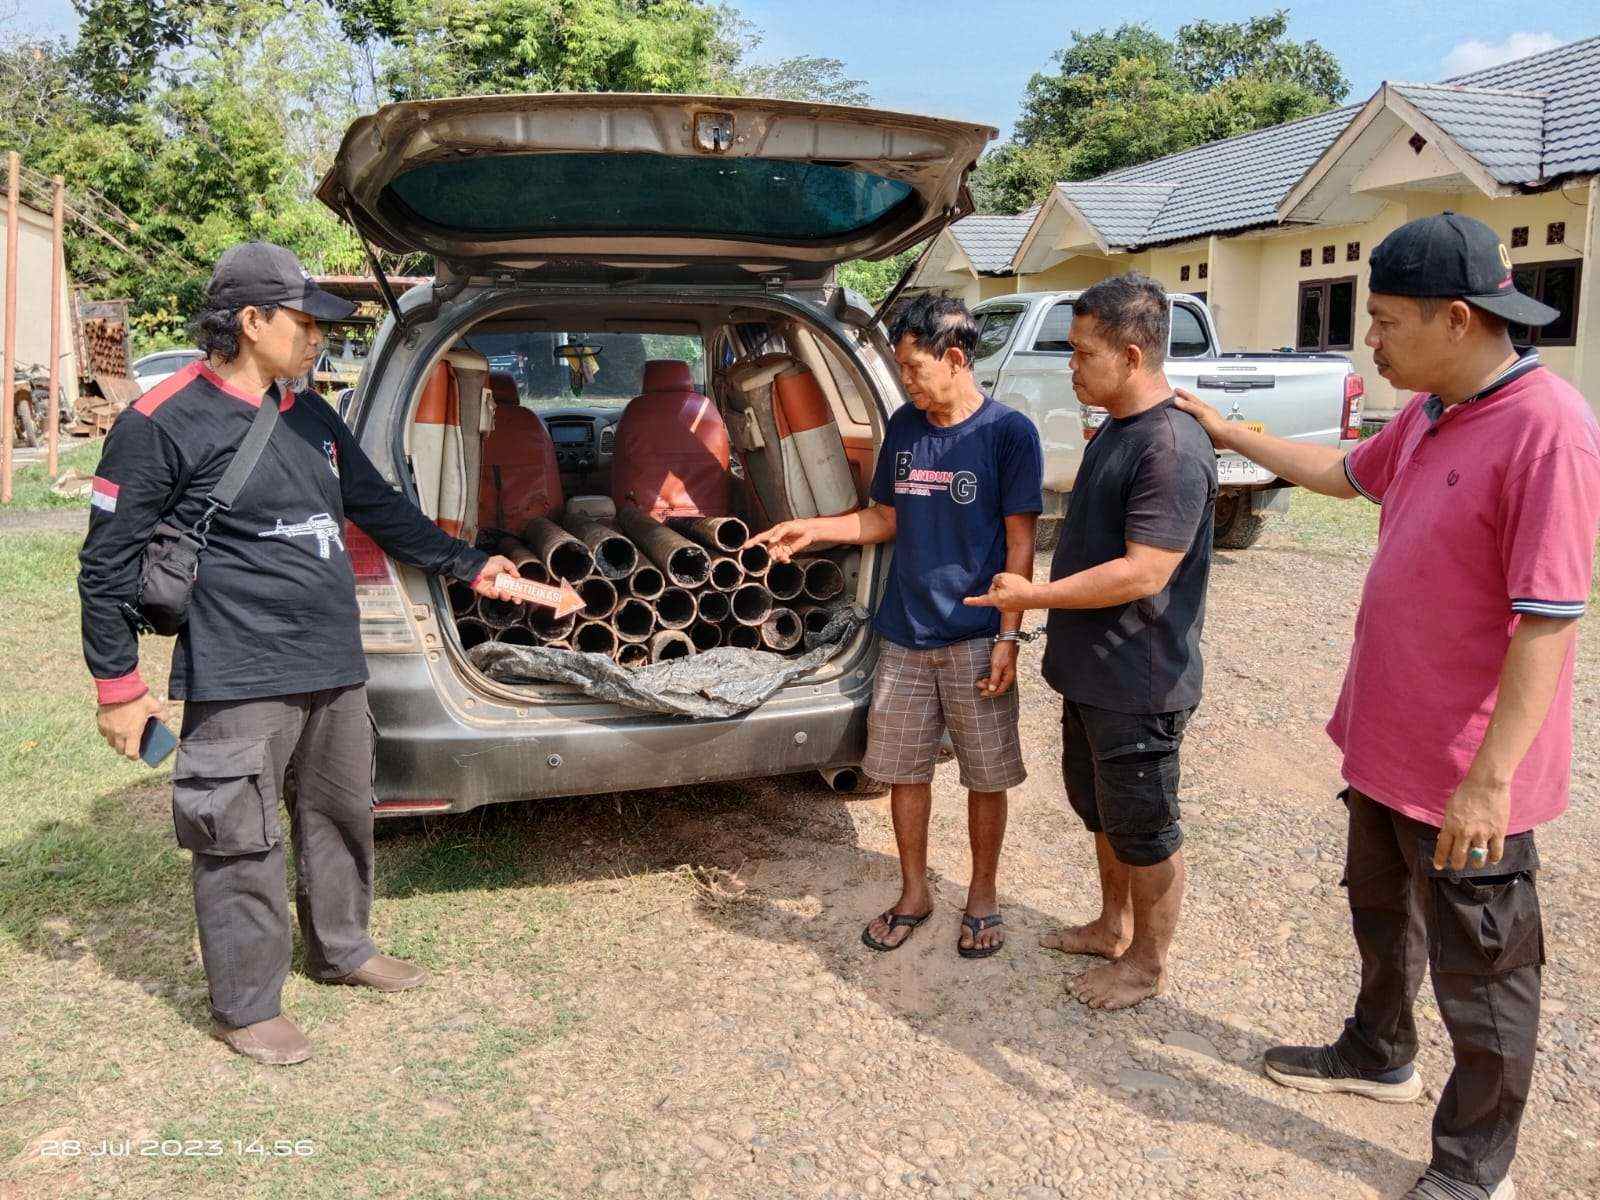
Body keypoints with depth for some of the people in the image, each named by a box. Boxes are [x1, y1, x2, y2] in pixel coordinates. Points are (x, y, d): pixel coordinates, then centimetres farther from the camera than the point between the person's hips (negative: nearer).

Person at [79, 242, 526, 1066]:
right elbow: (107, 563, -6)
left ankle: (341, 949, 39)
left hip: (336, 669, 7)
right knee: (242, 845, 2)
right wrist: (118, 685, -6)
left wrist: (470, 567, 19)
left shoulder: (313, 418, 12)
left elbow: (383, 510, 21)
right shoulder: (164, 425, -9)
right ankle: (246, 1007, 19)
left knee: (342, 818, 19)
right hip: (240, 681, -7)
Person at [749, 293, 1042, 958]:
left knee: (986, 778, 8)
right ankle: (913, 892, 30)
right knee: (903, 770, 12)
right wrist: (811, 529, 3)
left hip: (975, 638, -4)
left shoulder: (1008, 431, -9)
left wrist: (1007, 636, -12)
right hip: (904, 633, 5)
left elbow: (1019, 542, -9)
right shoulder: (903, 426, 5)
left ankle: (983, 895, 29)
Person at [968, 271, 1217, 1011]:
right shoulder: (1115, 429, 9)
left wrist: (1035, 596, -21)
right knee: (1100, 810, 23)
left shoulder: (1172, 449, -23)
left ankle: (1148, 963, 24)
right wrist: (1046, 600, 19)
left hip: (1138, 684, -10)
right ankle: (1113, 926, 41)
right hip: (1091, 672, 10)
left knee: (1143, 827, 7)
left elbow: (1143, 572, -27)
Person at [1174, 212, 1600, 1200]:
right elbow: (1346, 474, 24)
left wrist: (1489, 778, -25)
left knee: (1479, 974, 9)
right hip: (1387, 743, 9)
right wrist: (1227, 432, 25)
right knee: (1382, 914, 26)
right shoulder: (1428, 413, 4)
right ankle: (1380, 1058, 49)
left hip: (1467, 775, -9)